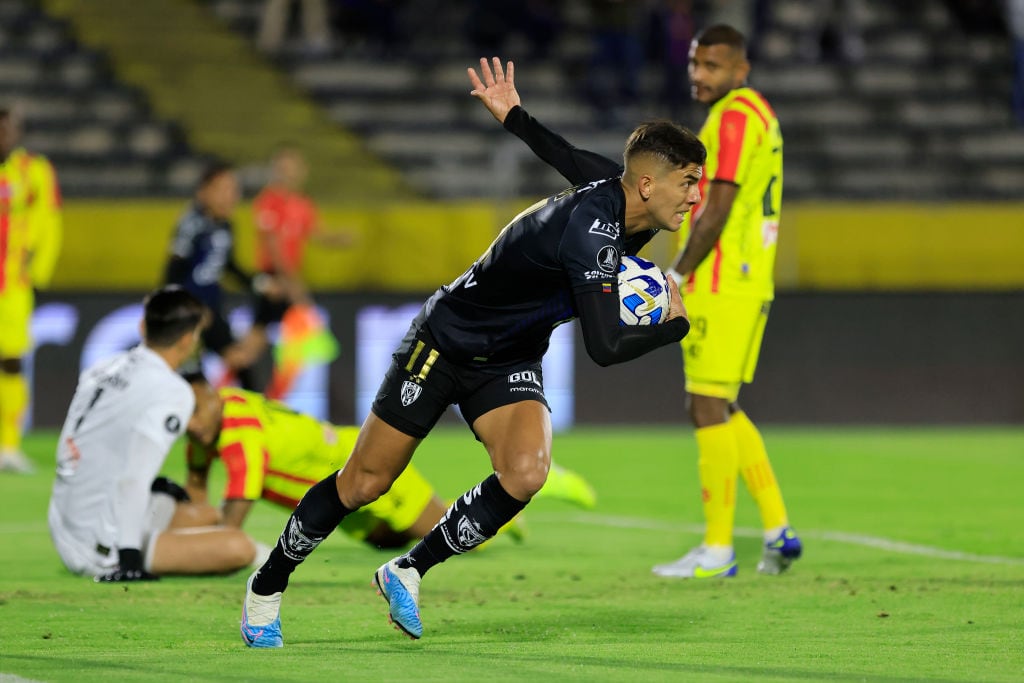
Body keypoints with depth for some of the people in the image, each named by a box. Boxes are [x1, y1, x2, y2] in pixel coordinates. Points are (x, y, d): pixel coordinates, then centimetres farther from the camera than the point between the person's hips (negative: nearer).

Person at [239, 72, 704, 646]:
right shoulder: (591, 229, -35)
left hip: (509, 363, 7)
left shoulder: (619, 205, -8)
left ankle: (409, 571, -2)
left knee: (525, 473, -21)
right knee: (363, 484, 3)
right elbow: (605, 348, -37)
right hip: (444, 342, -7)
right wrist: (676, 325, -24)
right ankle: (267, 587, 26)